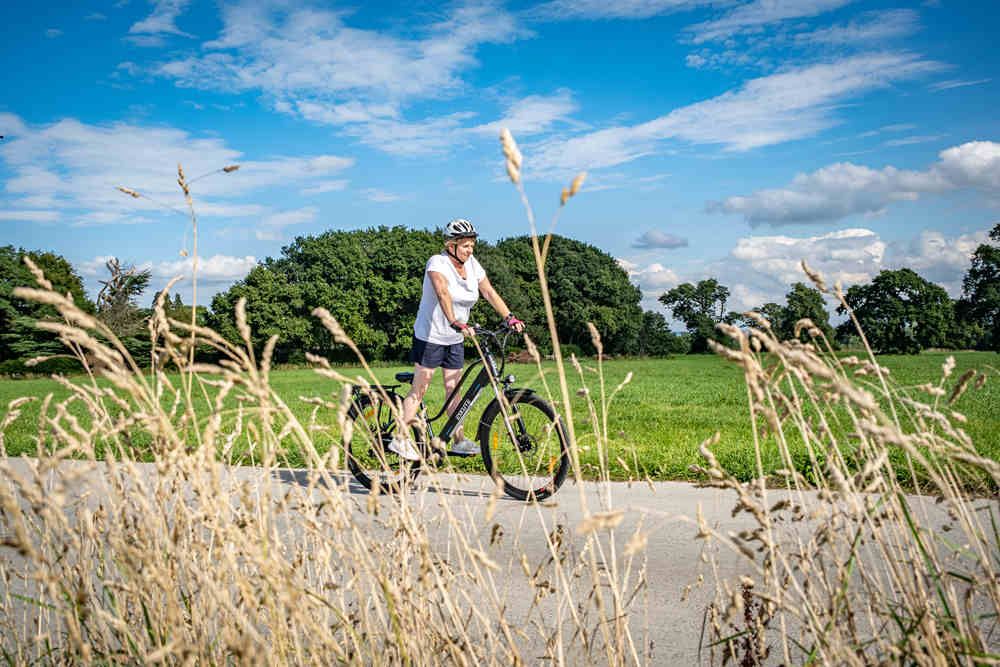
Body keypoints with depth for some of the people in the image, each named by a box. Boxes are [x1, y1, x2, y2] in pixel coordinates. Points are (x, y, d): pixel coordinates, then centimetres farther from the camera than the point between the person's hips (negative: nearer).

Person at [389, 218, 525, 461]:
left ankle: (459, 440, 13)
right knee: (419, 389, -5)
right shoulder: (437, 263, -17)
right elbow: (443, 294, -33)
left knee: (453, 389, 8)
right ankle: (400, 439, 1)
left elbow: (489, 292, -1)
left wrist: (509, 318, -13)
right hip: (430, 335, -6)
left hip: (455, 340, 6)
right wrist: (456, 323, -48)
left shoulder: (472, 264, 2)